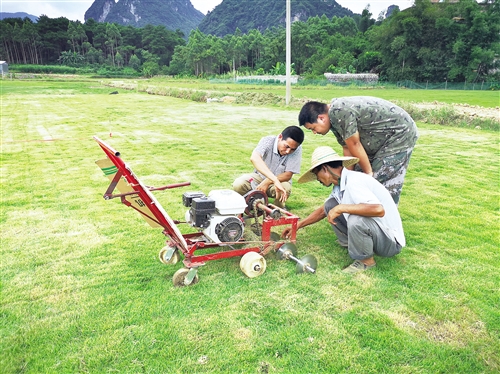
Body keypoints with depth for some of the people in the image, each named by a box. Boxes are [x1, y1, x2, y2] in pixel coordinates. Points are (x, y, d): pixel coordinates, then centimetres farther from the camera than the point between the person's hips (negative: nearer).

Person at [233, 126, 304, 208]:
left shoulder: (297, 149, -22)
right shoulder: (268, 141, -26)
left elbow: (288, 175, -20)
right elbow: (254, 158, -47)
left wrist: (268, 182, -37)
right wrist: (275, 180, -58)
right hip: (260, 176, 0)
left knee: (285, 188, -36)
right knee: (238, 185, -27)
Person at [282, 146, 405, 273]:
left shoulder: (353, 182, -26)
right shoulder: (340, 186, 3)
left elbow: (378, 209, -41)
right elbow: (323, 211, 17)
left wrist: (340, 208, -32)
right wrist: (298, 225, 17)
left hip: (390, 241, -8)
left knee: (356, 220, -36)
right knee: (330, 205, 0)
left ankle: (366, 260, -8)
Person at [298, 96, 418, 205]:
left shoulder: (339, 112, -26)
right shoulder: (334, 118, 3)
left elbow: (354, 145, -22)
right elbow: (347, 149, 4)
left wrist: (369, 173, -13)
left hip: (400, 134, -10)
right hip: (383, 140, 10)